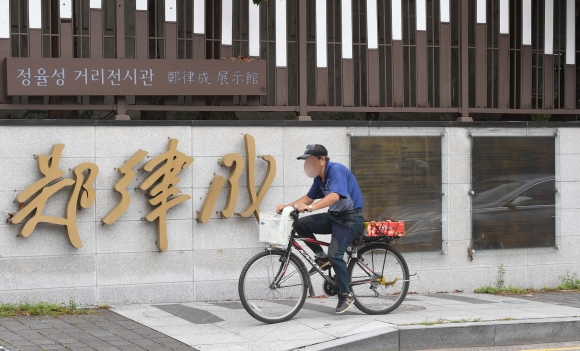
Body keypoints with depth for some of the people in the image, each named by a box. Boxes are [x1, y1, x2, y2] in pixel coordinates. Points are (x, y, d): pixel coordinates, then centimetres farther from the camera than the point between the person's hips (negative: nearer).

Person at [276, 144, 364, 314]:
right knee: (301, 224, -6)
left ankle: (346, 295, -6)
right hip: (334, 216, 9)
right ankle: (322, 258, 6)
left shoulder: (336, 170, -21)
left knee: (335, 254, -21)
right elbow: (309, 197, 15)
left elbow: (334, 196, -35)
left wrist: (309, 207, -44)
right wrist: (287, 206, 1)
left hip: (350, 218, -9)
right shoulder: (319, 177, 7)